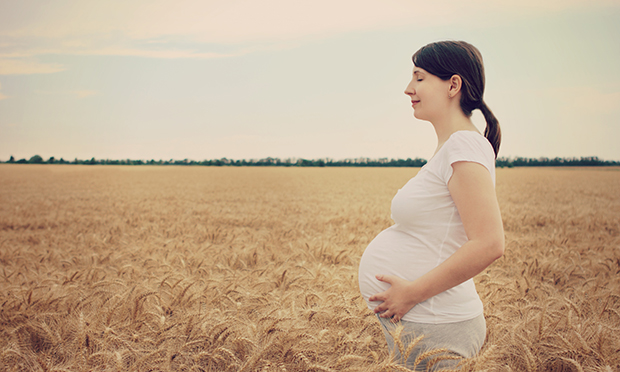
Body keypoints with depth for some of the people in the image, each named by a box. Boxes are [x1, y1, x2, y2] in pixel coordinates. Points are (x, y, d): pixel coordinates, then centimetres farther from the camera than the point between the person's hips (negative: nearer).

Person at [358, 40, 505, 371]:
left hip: (432, 331, -9)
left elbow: (489, 244, -26)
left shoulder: (465, 145, -17)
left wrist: (412, 292, -21)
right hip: (415, 322, 9)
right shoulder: (451, 148, 11)